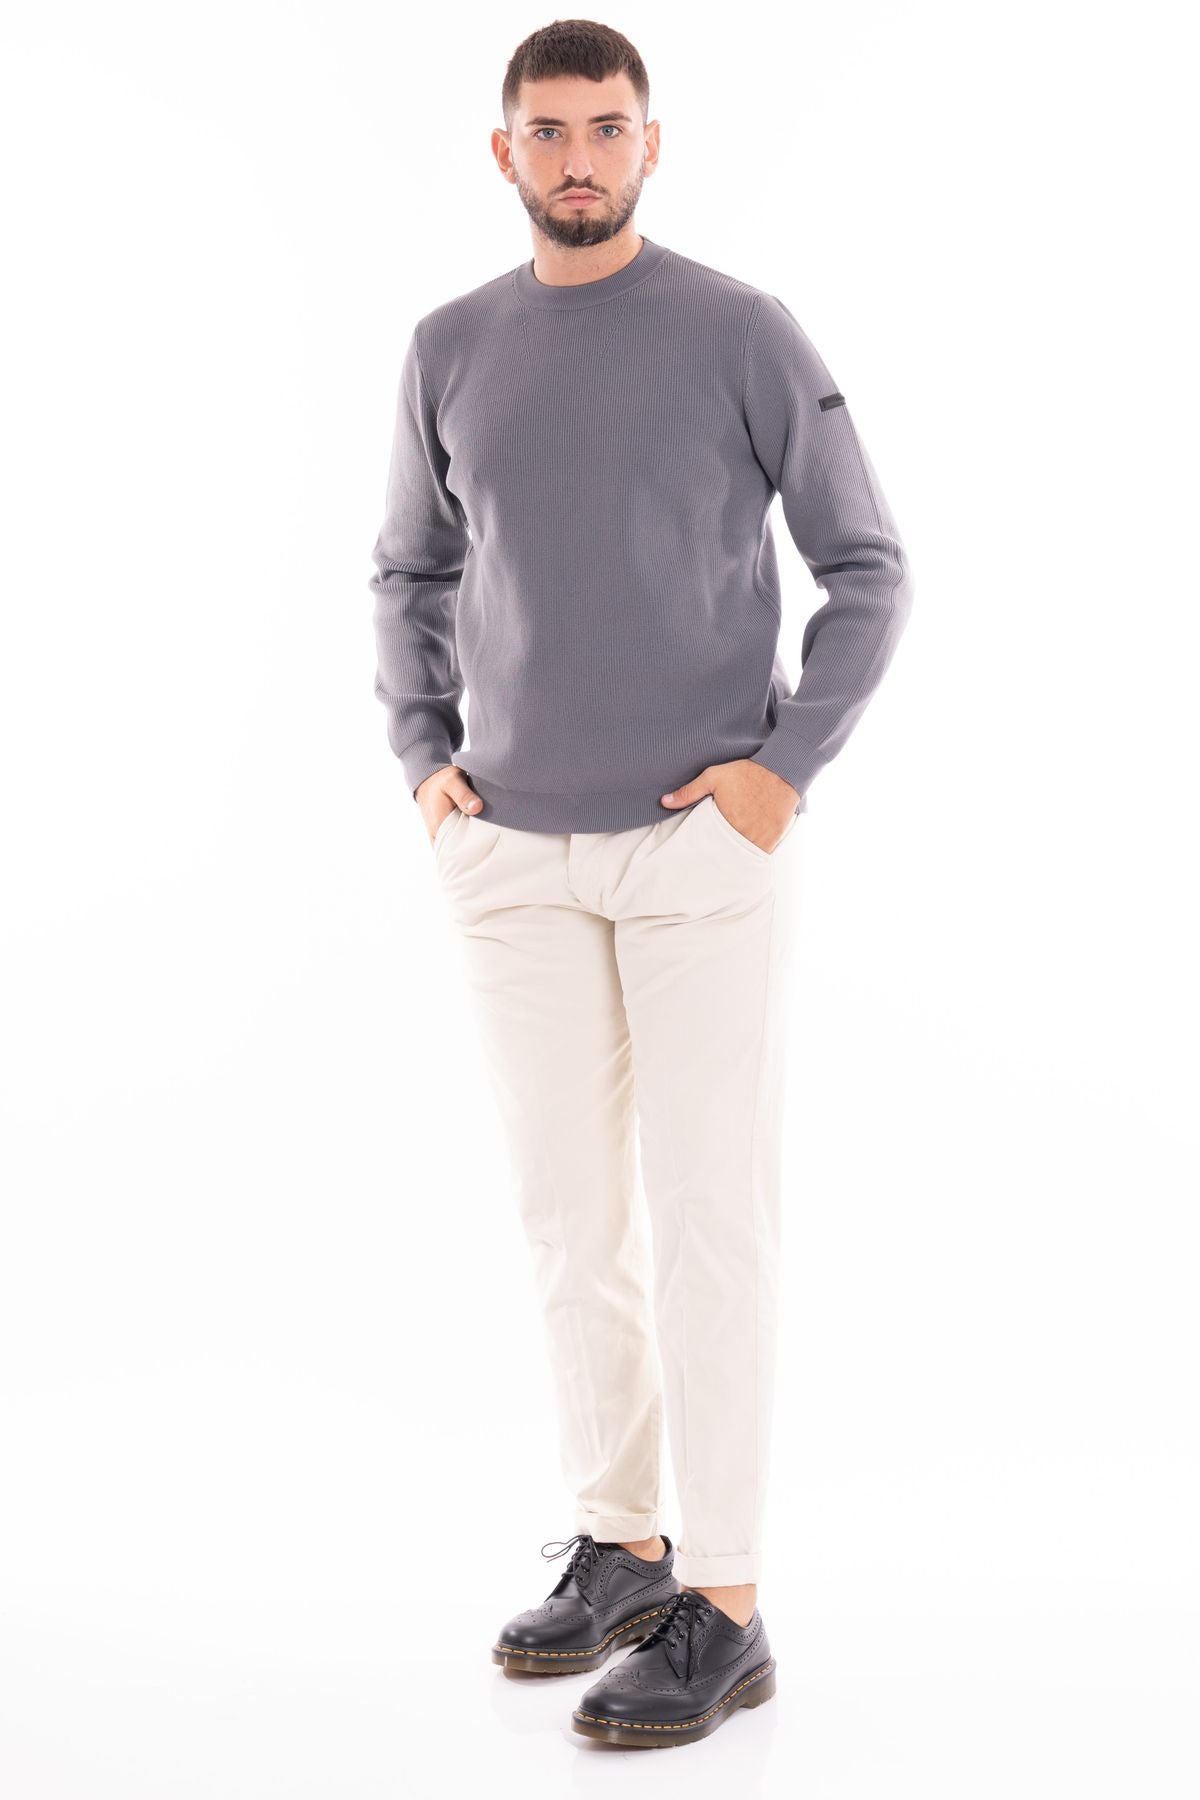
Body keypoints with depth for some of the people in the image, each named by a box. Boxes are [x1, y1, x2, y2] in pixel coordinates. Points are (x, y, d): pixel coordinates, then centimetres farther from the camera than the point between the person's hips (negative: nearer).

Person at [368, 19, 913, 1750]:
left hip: (705, 846, -4)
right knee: (569, 1207, 9)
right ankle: (620, 1548, 22)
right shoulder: (452, 348, 7)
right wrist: (422, 760, 5)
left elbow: (869, 570, -2)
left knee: (709, 1212, -4)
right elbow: (412, 575, 19)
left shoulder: (746, 335, -5)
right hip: (516, 854, 5)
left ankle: (723, 1609, 2)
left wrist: (784, 771, -11)